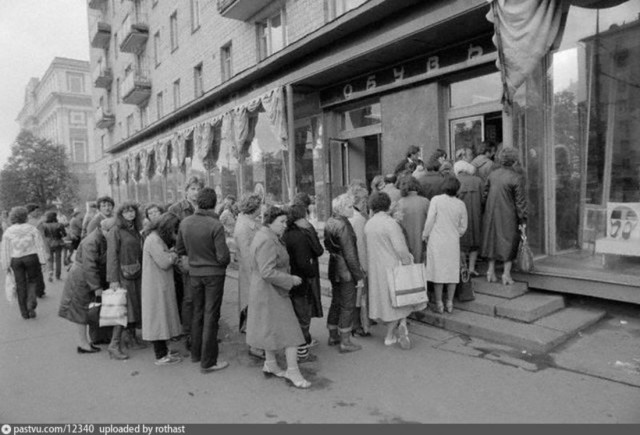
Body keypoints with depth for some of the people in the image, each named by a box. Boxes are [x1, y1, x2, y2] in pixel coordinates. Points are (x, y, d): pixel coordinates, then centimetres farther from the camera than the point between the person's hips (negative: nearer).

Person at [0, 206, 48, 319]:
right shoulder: (31, 228, -4)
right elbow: (40, 245, -6)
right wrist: (42, 261, -4)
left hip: (16, 260, 1)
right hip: (31, 258, -1)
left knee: (20, 284, 10)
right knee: (32, 281, 14)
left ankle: (24, 312, 14)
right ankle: (31, 303, -10)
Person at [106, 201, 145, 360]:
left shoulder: (136, 231, 13)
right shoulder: (115, 231, -7)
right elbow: (112, 256, -12)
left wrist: (143, 272, 6)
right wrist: (113, 279, -17)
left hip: (137, 274, 7)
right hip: (123, 275, -7)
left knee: (136, 305, 11)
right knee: (123, 308, -7)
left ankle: (132, 338, 25)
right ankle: (114, 345, 0)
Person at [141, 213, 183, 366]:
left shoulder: (158, 239, 13)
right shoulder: (153, 240, -19)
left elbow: (166, 259, 15)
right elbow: (164, 263, -22)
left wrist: (172, 253, -2)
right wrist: (175, 254, -6)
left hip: (161, 286, 10)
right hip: (156, 287, -10)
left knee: (162, 317, 17)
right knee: (158, 317, -2)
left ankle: (163, 350, 28)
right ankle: (161, 356, 6)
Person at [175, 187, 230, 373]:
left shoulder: (185, 223, -5)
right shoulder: (215, 225, -21)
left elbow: (179, 249, 7)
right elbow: (223, 257, -21)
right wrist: (224, 262, 1)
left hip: (194, 273, 5)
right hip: (214, 274, -5)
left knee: (197, 313, 20)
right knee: (211, 316, 4)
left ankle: (196, 354, 34)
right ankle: (208, 361, 11)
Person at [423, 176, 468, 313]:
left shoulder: (436, 200, -9)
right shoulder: (460, 204, 1)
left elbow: (430, 220, -10)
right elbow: (463, 227, 6)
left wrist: (425, 235, 4)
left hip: (437, 241, -2)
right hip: (453, 242, 2)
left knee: (438, 271, 5)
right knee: (452, 271, 12)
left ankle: (439, 303, 12)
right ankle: (449, 303, 18)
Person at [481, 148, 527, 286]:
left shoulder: (493, 174, 0)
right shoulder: (516, 178, -14)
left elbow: (485, 193, 8)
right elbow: (520, 201, -11)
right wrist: (523, 220, -4)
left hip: (491, 214, 4)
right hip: (508, 215, -4)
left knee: (493, 240, 15)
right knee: (509, 242, 9)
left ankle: (491, 272, 20)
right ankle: (506, 274, 11)